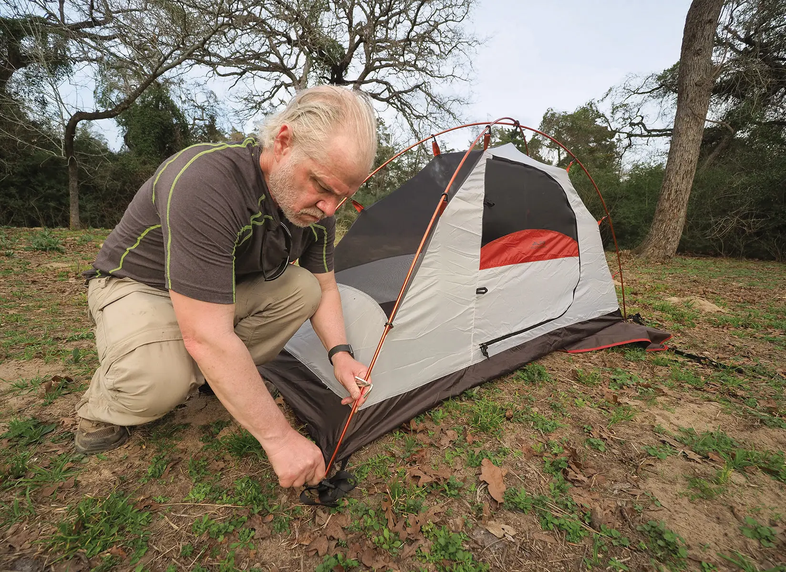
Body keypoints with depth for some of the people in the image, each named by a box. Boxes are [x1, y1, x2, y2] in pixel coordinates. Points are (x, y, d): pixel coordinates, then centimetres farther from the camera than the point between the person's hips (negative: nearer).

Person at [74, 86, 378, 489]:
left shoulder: (315, 207, -16)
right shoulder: (206, 180, -39)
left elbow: (325, 288, -1)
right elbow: (207, 337, -40)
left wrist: (339, 353, -19)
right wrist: (279, 438, -33)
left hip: (228, 288, 6)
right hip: (136, 285, -6)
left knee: (303, 288, -15)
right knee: (161, 379, -34)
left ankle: (211, 377, 0)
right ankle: (100, 407, 3)